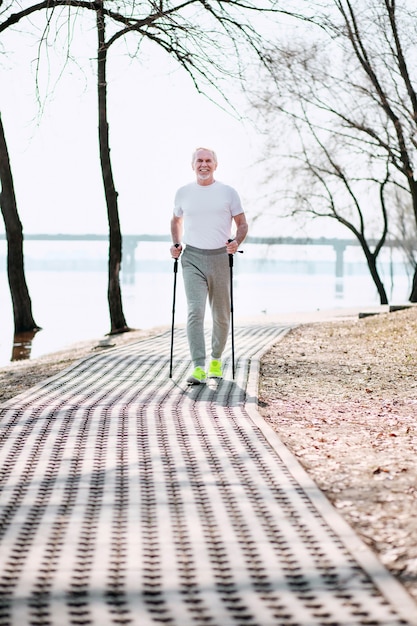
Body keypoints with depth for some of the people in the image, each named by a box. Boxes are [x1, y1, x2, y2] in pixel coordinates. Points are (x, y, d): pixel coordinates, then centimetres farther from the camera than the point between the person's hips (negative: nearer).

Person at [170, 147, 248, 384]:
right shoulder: (183, 193, 8)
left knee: (222, 315, 9)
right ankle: (199, 368, -20)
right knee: (195, 311, -15)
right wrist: (176, 244, 8)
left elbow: (242, 224, 7)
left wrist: (236, 242, -12)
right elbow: (176, 220, 24)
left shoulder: (228, 192, 3)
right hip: (192, 258, 0)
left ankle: (216, 359, 30)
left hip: (220, 257, 0)